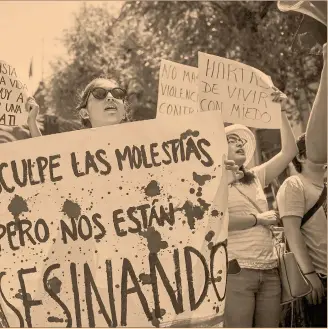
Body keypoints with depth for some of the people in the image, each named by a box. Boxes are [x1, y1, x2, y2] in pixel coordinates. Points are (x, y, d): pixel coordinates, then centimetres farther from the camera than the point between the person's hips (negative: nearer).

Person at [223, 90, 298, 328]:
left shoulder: (256, 177, 17)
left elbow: (289, 151, 15)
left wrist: (281, 112, 8)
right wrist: (258, 218, -7)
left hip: (270, 271, 6)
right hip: (237, 270, -6)